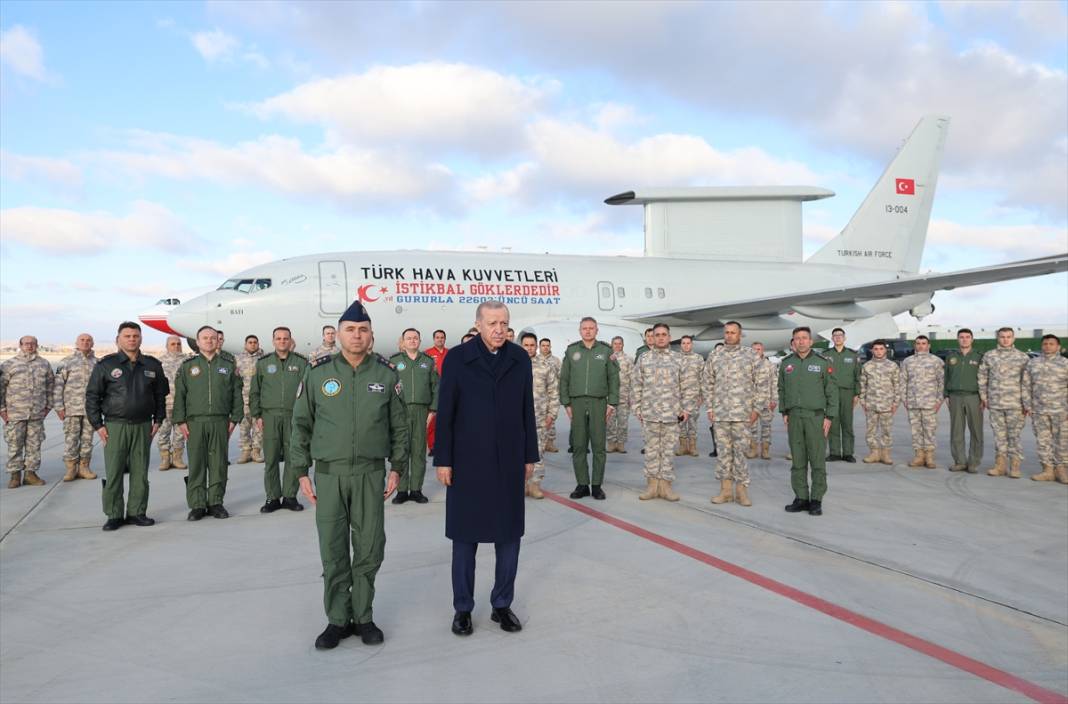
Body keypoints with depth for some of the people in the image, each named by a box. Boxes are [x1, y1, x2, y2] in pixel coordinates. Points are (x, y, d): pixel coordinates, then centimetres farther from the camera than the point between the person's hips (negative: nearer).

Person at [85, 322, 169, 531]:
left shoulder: (152, 365, 7)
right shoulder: (106, 365, 0)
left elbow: (161, 394, 15)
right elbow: (92, 396, 1)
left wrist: (158, 419, 9)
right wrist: (97, 425, -3)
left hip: (143, 426, 2)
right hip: (115, 426, -2)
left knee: (140, 472, 6)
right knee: (113, 473, 0)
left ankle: (137, 512, 16)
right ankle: (114, 515, 9)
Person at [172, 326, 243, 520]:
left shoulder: (228, 366, 11)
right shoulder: (187, 366, 9)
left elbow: (237, 394, 10)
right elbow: (179, 395, 6)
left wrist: (235, 419, 4)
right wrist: (181, 421, -1)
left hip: (220, 422, 1)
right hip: (195, 422, 0)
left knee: (218, 463, 3)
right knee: (196, 464, 1)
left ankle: (216, 502, 12)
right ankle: (197, 505, 8)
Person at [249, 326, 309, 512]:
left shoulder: (301, 363, 7)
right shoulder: (263, 363, 10)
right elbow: (254, 392, 11)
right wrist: (257, 415, 3)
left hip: (293, 415, 0)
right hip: (269, 415, 0)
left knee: (293, 458, 1)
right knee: (271, 459, 1)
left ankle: (290, 496, 11)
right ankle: (272, 498, 10)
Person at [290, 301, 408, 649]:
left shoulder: (386, 374, 2)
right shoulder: (318, 372, 0)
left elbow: (399, 425, 8)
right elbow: (301, 424, 5)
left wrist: (397, 467, 3)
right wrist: (302, 472, 3)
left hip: (371, 473, 0)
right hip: (329, 473, 0)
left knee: (369, 549, 6)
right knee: (333, 552, 6)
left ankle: (363, 617, 22)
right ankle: (338, 620, 20)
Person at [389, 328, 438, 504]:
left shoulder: (428, 361, 13)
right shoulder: (394, 361, 8)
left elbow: (436, 387, 10)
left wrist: (433, 409, 2)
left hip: (421, 410, 1)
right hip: (400, 410, -1)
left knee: (419, 451, 3)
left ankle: (416, 489, 11)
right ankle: (401, 490, 5)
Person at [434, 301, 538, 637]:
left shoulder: (520, 359, 4)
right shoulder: (457, 359, -5)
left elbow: (527, 411, 7)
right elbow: (444, 414, -4)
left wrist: (530, 456, 7)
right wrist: (443, 460, -6)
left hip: (509, 463, 3)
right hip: (468, 462, -3)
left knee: (509, 535, 9)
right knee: (465, 537, 7)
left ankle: (502, 605, 24)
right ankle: (462, 608, 20)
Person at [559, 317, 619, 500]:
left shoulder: (606, 350, 5)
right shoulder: (571, 350, 7)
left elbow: (613, 378, 4)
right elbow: (564, 378, 7)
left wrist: (612, 403, -3)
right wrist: (566, 403, 1)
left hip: (598, 403, -1)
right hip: (577, 402, 1)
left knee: (598, 446, 2)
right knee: (578, 446, 4)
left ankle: (597, 485, 10)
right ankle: (582, 484, 12)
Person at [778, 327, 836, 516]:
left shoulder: (822, 363, 0)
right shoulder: (786, 363, 8)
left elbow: (832, 391, 0)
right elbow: (781, 389, 14)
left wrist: (829, 417, -6)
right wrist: (783, 412, 6)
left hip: (816, 416, -3)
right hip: (794, 417, 3)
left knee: (818, 460, 0)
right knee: (797, 460, 6)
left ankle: (816, 500, 7)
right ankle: (801, 498, 13)